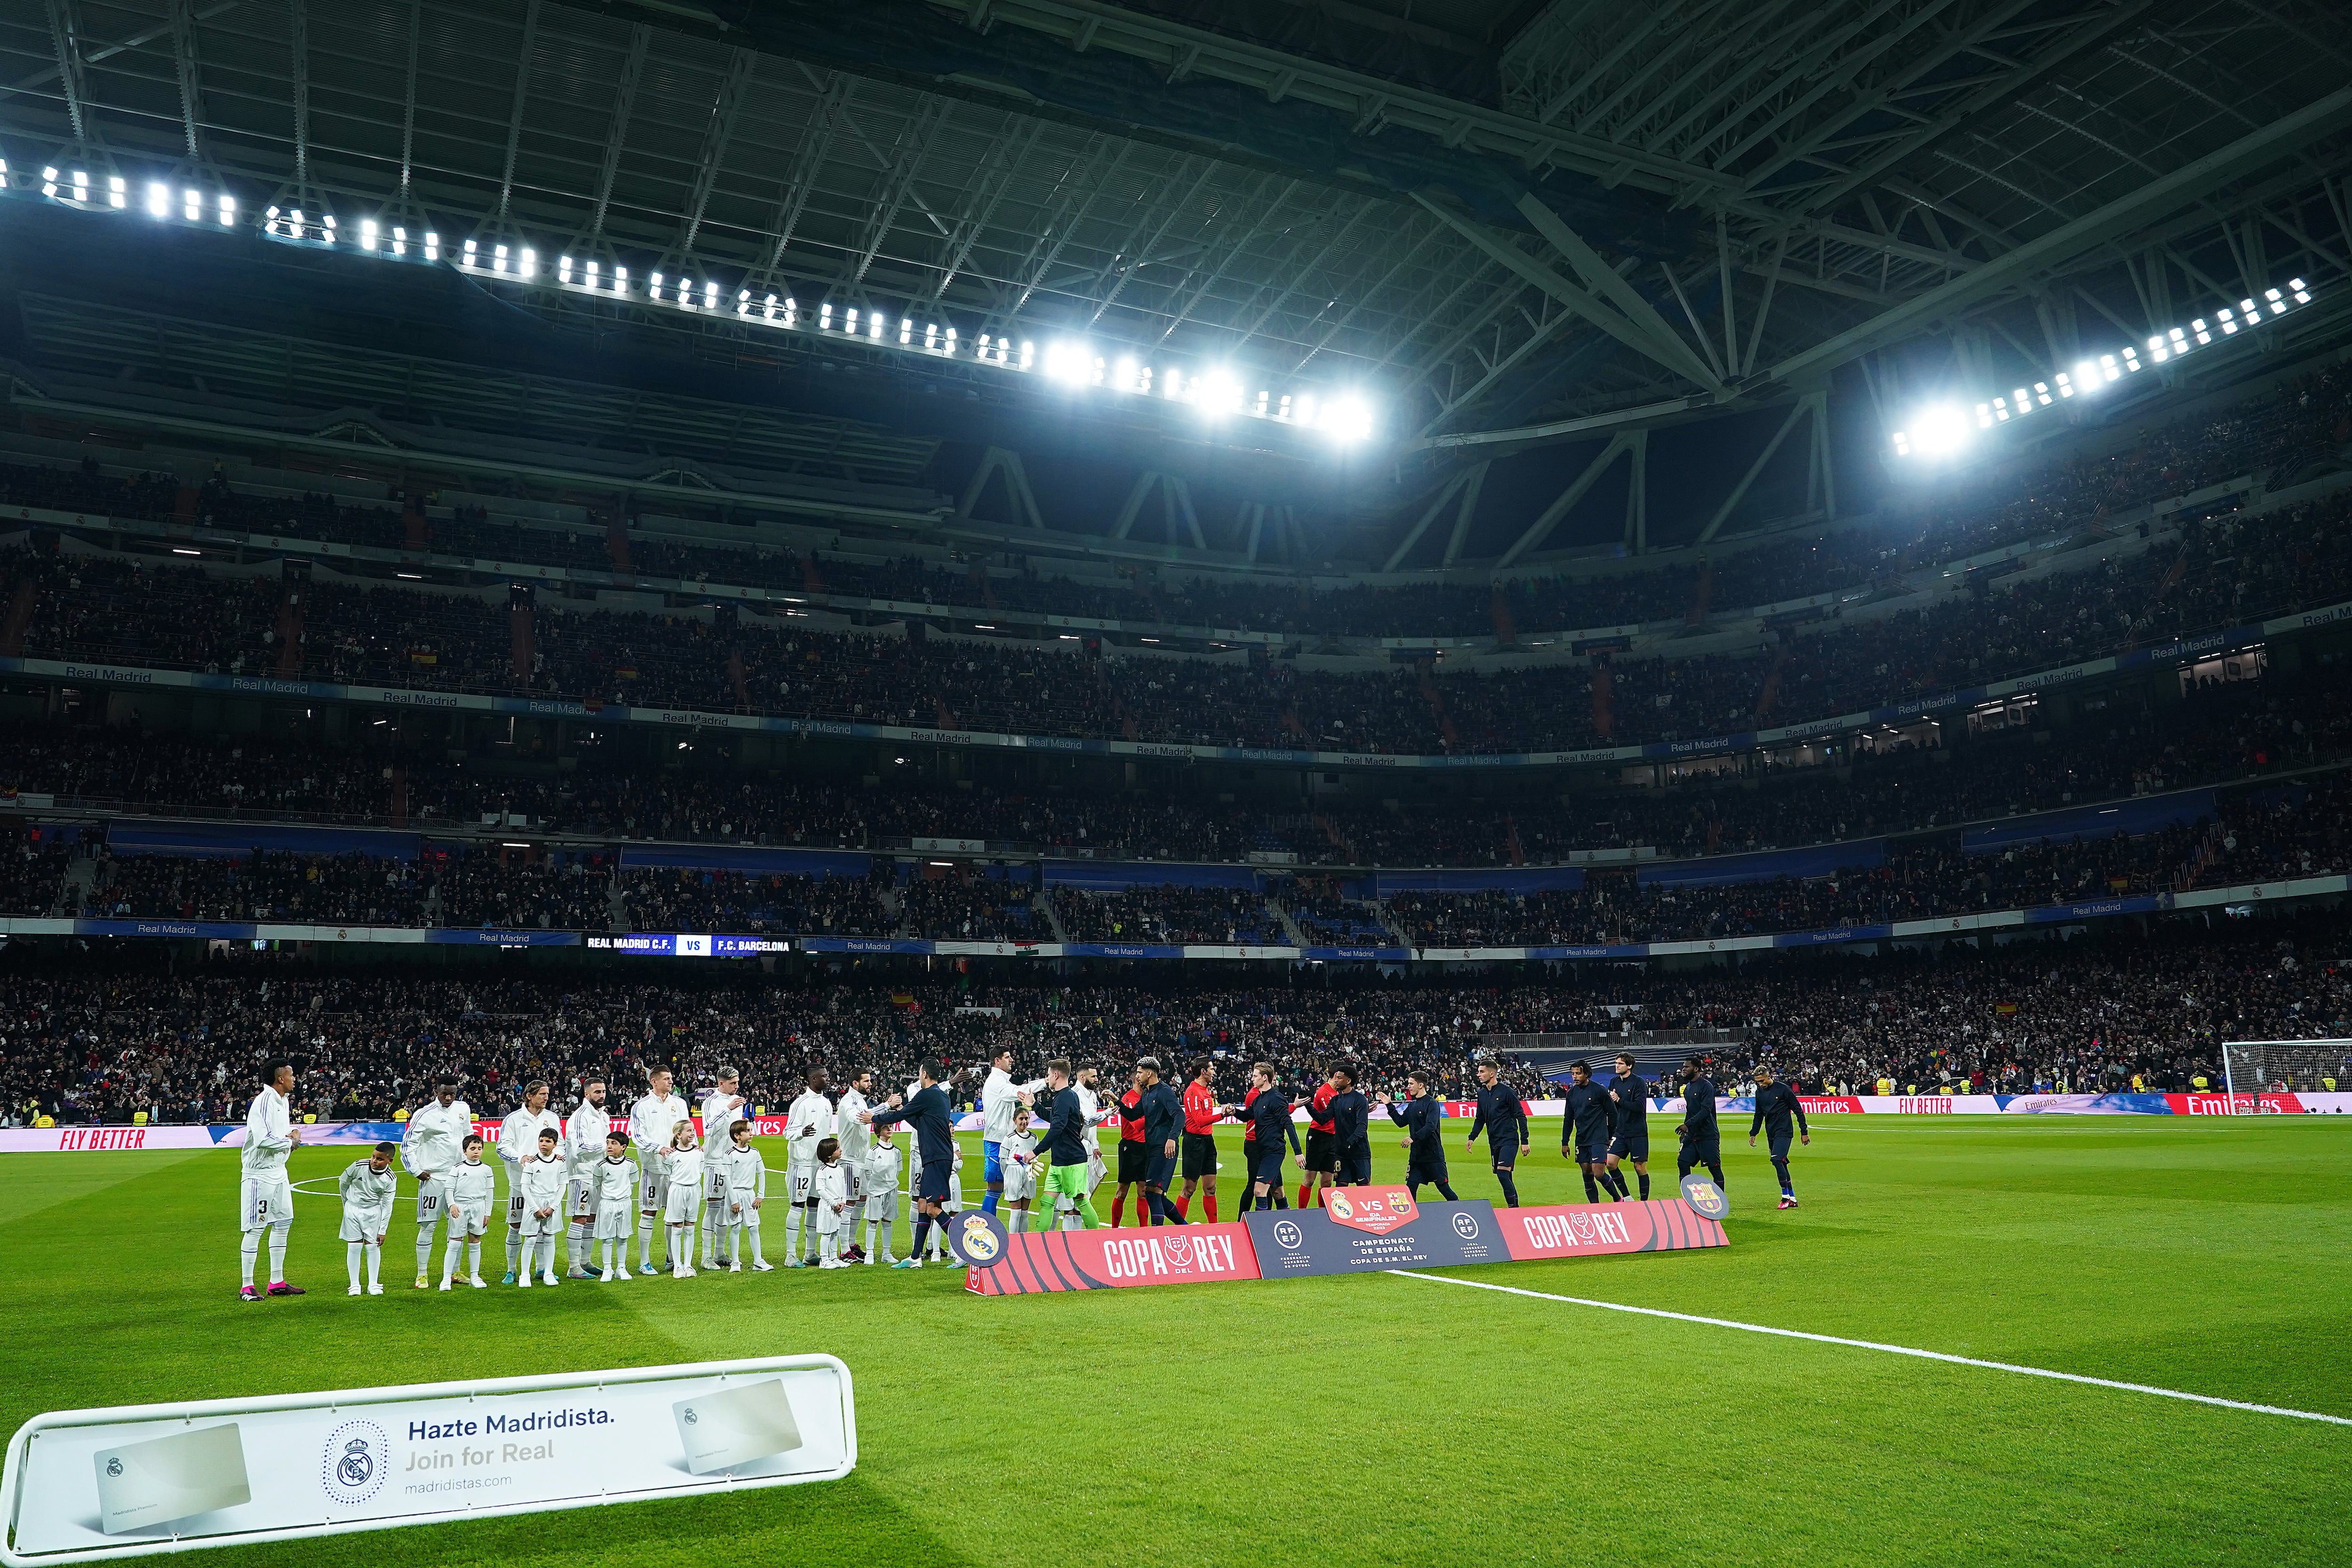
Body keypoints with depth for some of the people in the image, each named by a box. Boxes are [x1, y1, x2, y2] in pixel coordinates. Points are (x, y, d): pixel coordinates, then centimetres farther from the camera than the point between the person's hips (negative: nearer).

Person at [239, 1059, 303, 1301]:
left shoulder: (283, 1101, 12)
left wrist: (293, 1137, 3)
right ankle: (246, 1287, 2)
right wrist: (290, 1141, -14)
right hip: (260, 1173, -10)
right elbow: (262, 1140, -29)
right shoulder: (264, 1102, -19)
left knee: (283, 1223, 13)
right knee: (255, 1229, -5)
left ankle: (277, 1282, 21)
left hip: (278, 1172, 10)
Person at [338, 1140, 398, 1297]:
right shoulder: (359, 1166, -19)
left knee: (373, 1246, -1)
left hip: (374, 1211, 0)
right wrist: (347, 1204, 10)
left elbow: (387, 1206, -11)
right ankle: (354, 1285, 6)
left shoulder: (390, 1179, -17)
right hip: (353, 1208, 0)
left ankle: (373, 1284, 7)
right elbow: (343, 1182, 1)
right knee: (354, 1246, -1)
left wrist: (383, 1231, -11)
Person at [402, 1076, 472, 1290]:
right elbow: (408, 1144, -7)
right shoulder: (424, 1115, -10)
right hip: (433, 1176, -5)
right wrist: (416, 1171, -10)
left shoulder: (463, 1109, 6)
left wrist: (469, 1162, 18)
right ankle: (422, 1274, 6)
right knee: (428, 1226, -3)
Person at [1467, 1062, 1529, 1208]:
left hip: (1509, 1140, -7)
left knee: (1503, 1174, -17)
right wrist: (1472, 1137, 9)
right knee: (1505, 1178, 9)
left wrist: (1525, 1140, -9)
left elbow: (1521, 1116, -6)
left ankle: (1514, 1207, -9)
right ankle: (1514, 1207, 18)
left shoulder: (1506, 1091, -9)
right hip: (1494, 1142, 7)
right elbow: (1480, 1119, 20)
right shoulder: (1482, 1094, 10)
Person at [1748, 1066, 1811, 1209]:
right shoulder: (1759, 1092, 11)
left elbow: (1798, 1110, -5)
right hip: (1770, 1133, 7)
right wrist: (1753, 1133, 16)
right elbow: (1759, 1115, 22)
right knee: (1781, 1164, 7)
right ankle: (1792, 1198, 14)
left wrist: (1804, 1132, -5)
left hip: (1784, 1132, -7)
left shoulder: (1783, 1089, -8)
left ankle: (1786, 1196, -11)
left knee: (1777, 1160, -19)